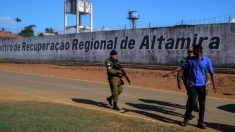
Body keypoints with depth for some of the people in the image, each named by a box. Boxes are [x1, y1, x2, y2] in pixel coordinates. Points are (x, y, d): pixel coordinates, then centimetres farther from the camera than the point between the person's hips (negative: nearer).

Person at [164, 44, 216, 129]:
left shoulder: (207, 60, -2)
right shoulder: (191, 60, 2)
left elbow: (211, 73, 2)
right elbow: (181, 67, 5)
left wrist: (213, 85, 1)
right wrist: (170, 73, 0)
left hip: (202, 85, 1)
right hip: (193, 85, 0)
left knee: (202, 104, 3)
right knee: (192, 103, -7)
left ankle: (200, 122, 15)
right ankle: (186, 120, 11)